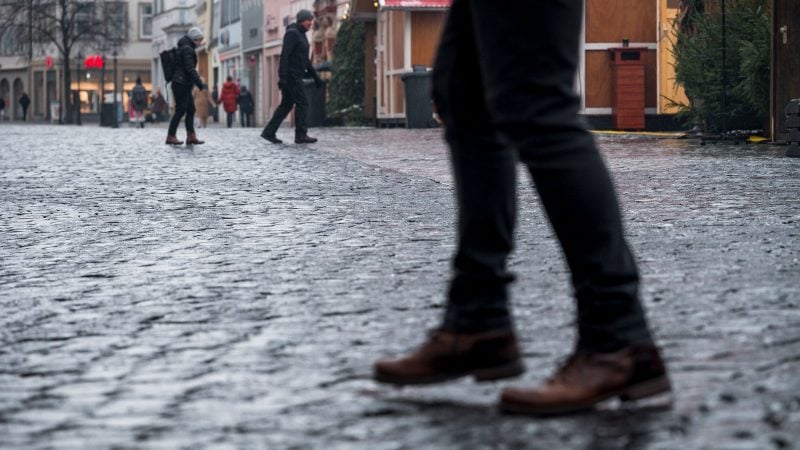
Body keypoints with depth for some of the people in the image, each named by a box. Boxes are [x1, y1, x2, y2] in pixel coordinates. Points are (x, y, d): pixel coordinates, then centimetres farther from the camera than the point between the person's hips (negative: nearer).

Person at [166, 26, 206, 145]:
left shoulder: (184, 48, 18)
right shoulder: (187, 49, -13)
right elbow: (190, 68, -20)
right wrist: (199, 82, -21)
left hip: (184, 85, 10)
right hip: (182, 84, -10)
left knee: (191, 110, 8)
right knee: (180, 110, -7)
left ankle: (191, 136, 6)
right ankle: (171, 136, -3)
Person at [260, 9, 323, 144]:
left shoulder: (301, 36, 20)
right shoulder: (292, 33, -11)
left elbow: (305, 60, 26)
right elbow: (284, 55, -19)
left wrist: (315, 76, 23)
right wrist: (282, 76, -27)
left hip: (295, 76, 10)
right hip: (291, 75, -10)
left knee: (286, 105, 9)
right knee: (302, 103, -9)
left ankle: (269, 132, 9)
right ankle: (301, 135, -9)